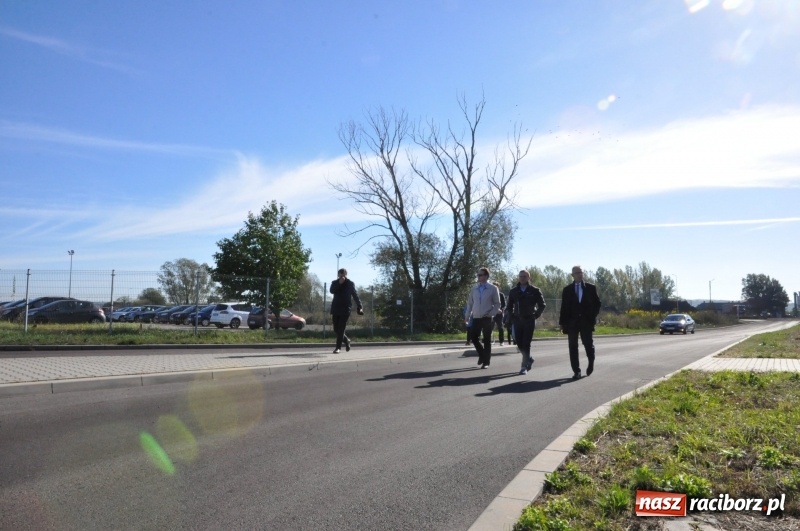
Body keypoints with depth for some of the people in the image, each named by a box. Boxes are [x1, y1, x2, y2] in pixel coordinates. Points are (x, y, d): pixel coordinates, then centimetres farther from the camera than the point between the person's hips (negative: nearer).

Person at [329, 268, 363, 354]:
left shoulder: (350, 283, 2)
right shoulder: (335, 283, 8)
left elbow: (355, 295, 4)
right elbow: (332, 291, -12)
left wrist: (360, 307, -3)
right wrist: (339, 283, -21)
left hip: (345, 309, -3)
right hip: (335, 309, 4)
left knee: (341, 329, -8)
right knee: (336, 329, 6)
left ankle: (338, 347, -3)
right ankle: (346, 340, 31)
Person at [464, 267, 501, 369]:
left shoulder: (493, 288, -2)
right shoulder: (474, 289, 8)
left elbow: (497, 304, 0)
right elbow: (470, 303, 14)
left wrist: (491, 313, -13)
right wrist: (467, 315, 6)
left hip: (487, 318, -3)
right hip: (476, 318, 4)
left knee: (487, 340, 3)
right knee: (474, 338, 2)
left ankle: (486, 362, 12)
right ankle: (482, 355, 27)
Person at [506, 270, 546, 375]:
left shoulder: (534, 290, -1)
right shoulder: (513, 291, 7)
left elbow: (542, 305, 4)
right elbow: (510, 306, 16)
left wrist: (536, 315, -1)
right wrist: (512, 317, 7)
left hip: (529, 320, -3)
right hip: (517, 320, 3)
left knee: (526, 344, -7)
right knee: (519, 343, 5)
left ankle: (524, 366, -3)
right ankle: (529, 359, 31)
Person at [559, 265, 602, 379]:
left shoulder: (591, 288, 8)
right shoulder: (567, 290, 8)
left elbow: (597, 303, 10)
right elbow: (564, 307, 7)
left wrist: (592, 316, -3)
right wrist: (562, 323, 1)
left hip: (586, 322, -1)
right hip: (572, 322, 1)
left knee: (588, 344, -3)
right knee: (573, 347, -1)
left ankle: (591, 362, 28)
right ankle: (576, 371, 5)